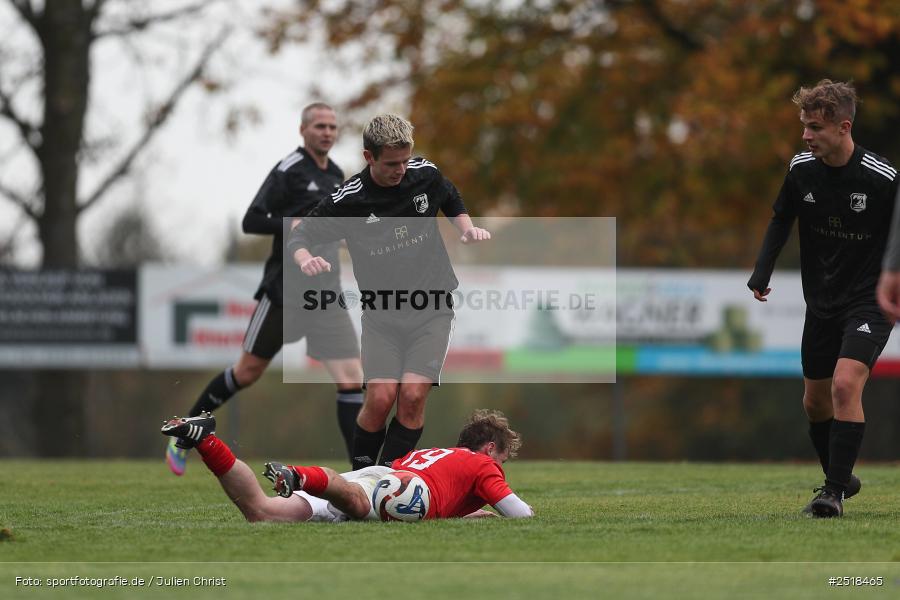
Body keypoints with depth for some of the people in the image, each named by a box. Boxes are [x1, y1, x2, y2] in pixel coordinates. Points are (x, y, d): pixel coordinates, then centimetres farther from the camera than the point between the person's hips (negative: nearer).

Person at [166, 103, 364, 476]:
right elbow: (251, 221, -15)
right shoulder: (289, 171, -8)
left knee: (352, 381, -7)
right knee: (248, 371, 6)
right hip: (284, 289, -5)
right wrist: (299, 226, -25)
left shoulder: (336, 176, 14)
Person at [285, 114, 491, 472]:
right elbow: (300, 236, -2)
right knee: (380, 398, -16)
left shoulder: (426, 175, -1)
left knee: (413, 395, -16)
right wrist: (305, 260, -24)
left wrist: (468, 229, 3)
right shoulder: (348, 200, -10)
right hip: (380, 314, -1)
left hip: (432, 311, 1)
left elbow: (453, 204, 21)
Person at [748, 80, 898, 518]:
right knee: (815, 401, 12)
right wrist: (762, 271, 1)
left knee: (845, 385, -24)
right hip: (821, 302, 6)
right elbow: (782, 219, 11)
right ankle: (840, 478, 35)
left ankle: (835, 491, -18)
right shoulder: (801, 170, -5)